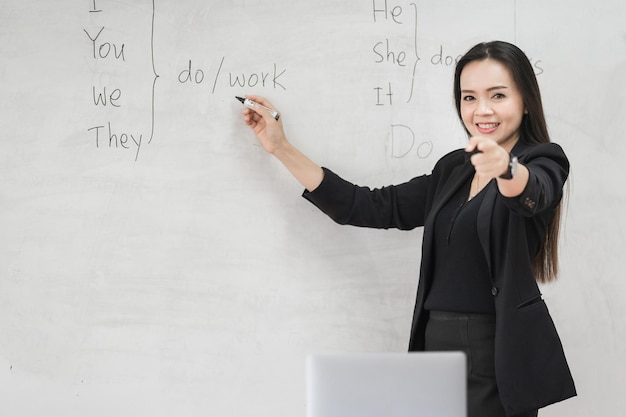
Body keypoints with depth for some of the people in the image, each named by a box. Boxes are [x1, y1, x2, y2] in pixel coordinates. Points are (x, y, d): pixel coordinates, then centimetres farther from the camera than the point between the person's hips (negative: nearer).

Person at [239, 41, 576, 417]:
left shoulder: (544, 162, -2)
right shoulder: (453, 170, 17)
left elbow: (532, 192, -25)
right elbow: (374, 207, 14)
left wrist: (505, 168, -50)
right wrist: (281, 148, 12)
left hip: (501, 356, -6)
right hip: (437, 344, 6)